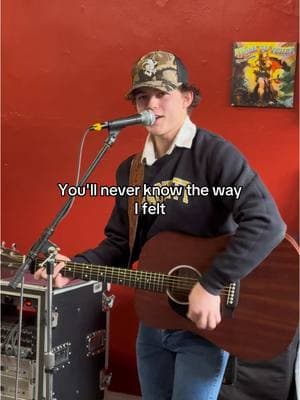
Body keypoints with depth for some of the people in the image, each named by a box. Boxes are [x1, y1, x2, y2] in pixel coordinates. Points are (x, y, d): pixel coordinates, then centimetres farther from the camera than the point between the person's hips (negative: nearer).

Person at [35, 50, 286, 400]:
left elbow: (266, 225, -26)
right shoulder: (130, 169, 7)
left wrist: (212, 286, -27)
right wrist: (77, 266, -6)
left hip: (203, 322, -6)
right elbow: (121, 242, 11)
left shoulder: (214, 154, -15)